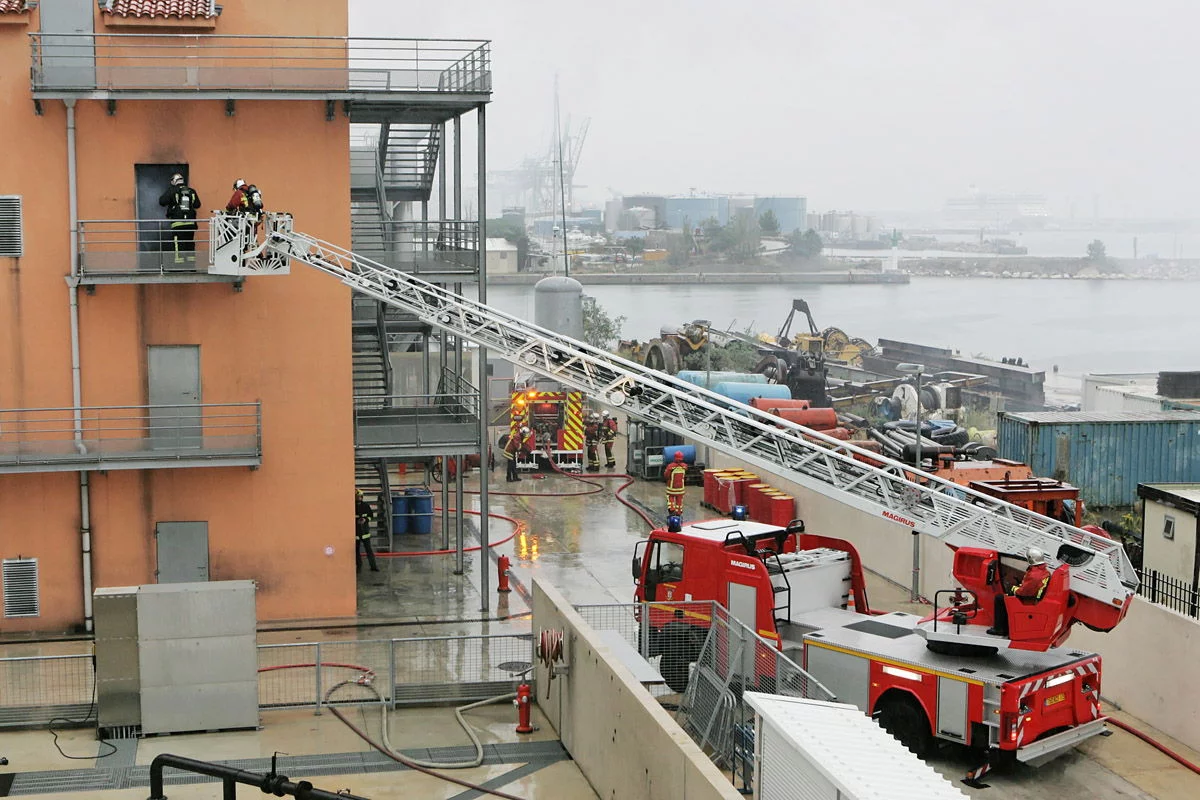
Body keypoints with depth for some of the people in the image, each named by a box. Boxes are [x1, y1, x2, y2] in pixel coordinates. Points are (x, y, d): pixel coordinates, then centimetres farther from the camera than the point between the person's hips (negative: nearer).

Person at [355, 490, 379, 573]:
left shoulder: (366, 505, 0)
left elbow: (371, 515, 7)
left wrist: (365, 519, -11)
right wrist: (356, 521, -19)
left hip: (365, 530, 1)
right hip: (355, 531, -1)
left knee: (369, 549, 4)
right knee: (357, 550, 8)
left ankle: (373, 565, 9)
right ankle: (359, 566, 20)